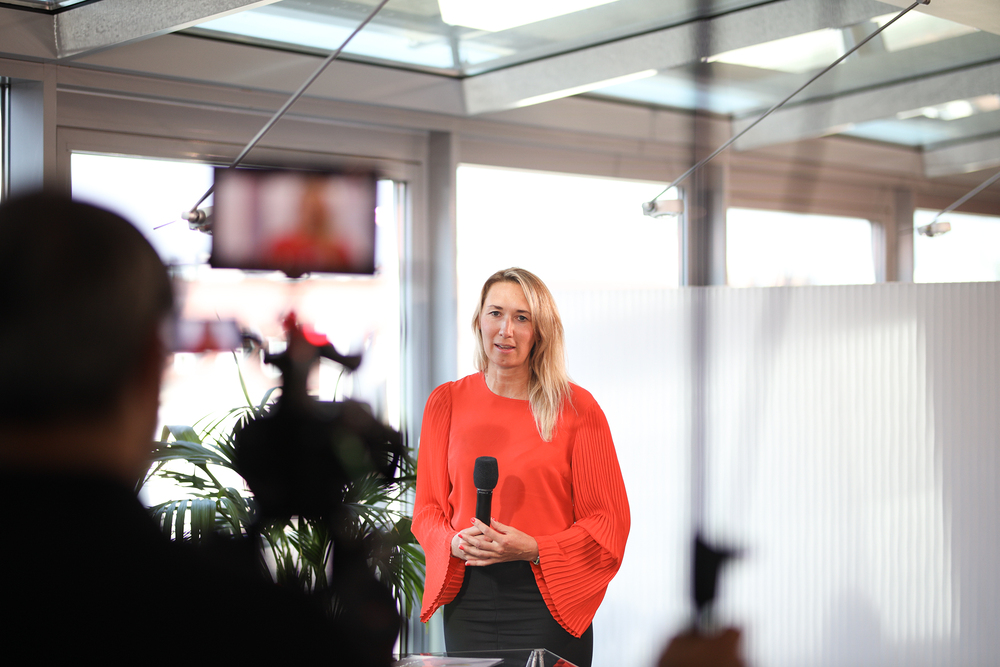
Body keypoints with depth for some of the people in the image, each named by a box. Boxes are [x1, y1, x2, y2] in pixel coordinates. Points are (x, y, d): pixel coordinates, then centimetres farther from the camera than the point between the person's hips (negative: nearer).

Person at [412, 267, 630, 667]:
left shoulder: (576, 408, -2)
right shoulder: (446, 402, 6)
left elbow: (608, 522, -2)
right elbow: (427, 507, 12)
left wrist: (534, 549, -15)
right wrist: (455, 543, -9)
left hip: (549, 602, -2)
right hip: (467, 595, 2)